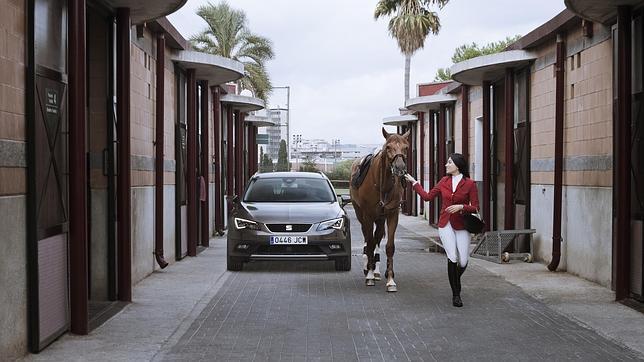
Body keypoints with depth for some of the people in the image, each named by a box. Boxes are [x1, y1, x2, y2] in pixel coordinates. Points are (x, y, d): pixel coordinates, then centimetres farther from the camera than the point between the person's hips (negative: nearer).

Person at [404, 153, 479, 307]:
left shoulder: (470, 184, -6)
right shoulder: (444, 181, 6)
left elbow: (475, 208, -5)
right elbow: (427, 196, 13)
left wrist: (461, 207, -21)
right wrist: (414, 182, 15)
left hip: (461, 226, -2)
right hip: (445, 224, 2)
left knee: (463, 262, -1)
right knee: (452, 258, -13)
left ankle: (455, 280, 34)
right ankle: (456, 294, -1)